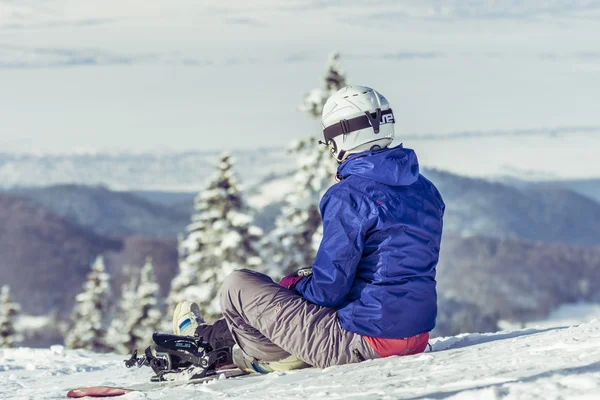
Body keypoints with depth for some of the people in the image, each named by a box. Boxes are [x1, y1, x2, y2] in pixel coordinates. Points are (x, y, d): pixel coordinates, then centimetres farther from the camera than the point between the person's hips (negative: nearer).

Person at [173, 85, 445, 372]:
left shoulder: (348, 195, -18)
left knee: (237, 287, 6)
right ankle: (209, 337, 42)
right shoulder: (426, 190, 7)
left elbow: (329, 289, -19)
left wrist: (294, 284, 4)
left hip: (362, 342, -8)